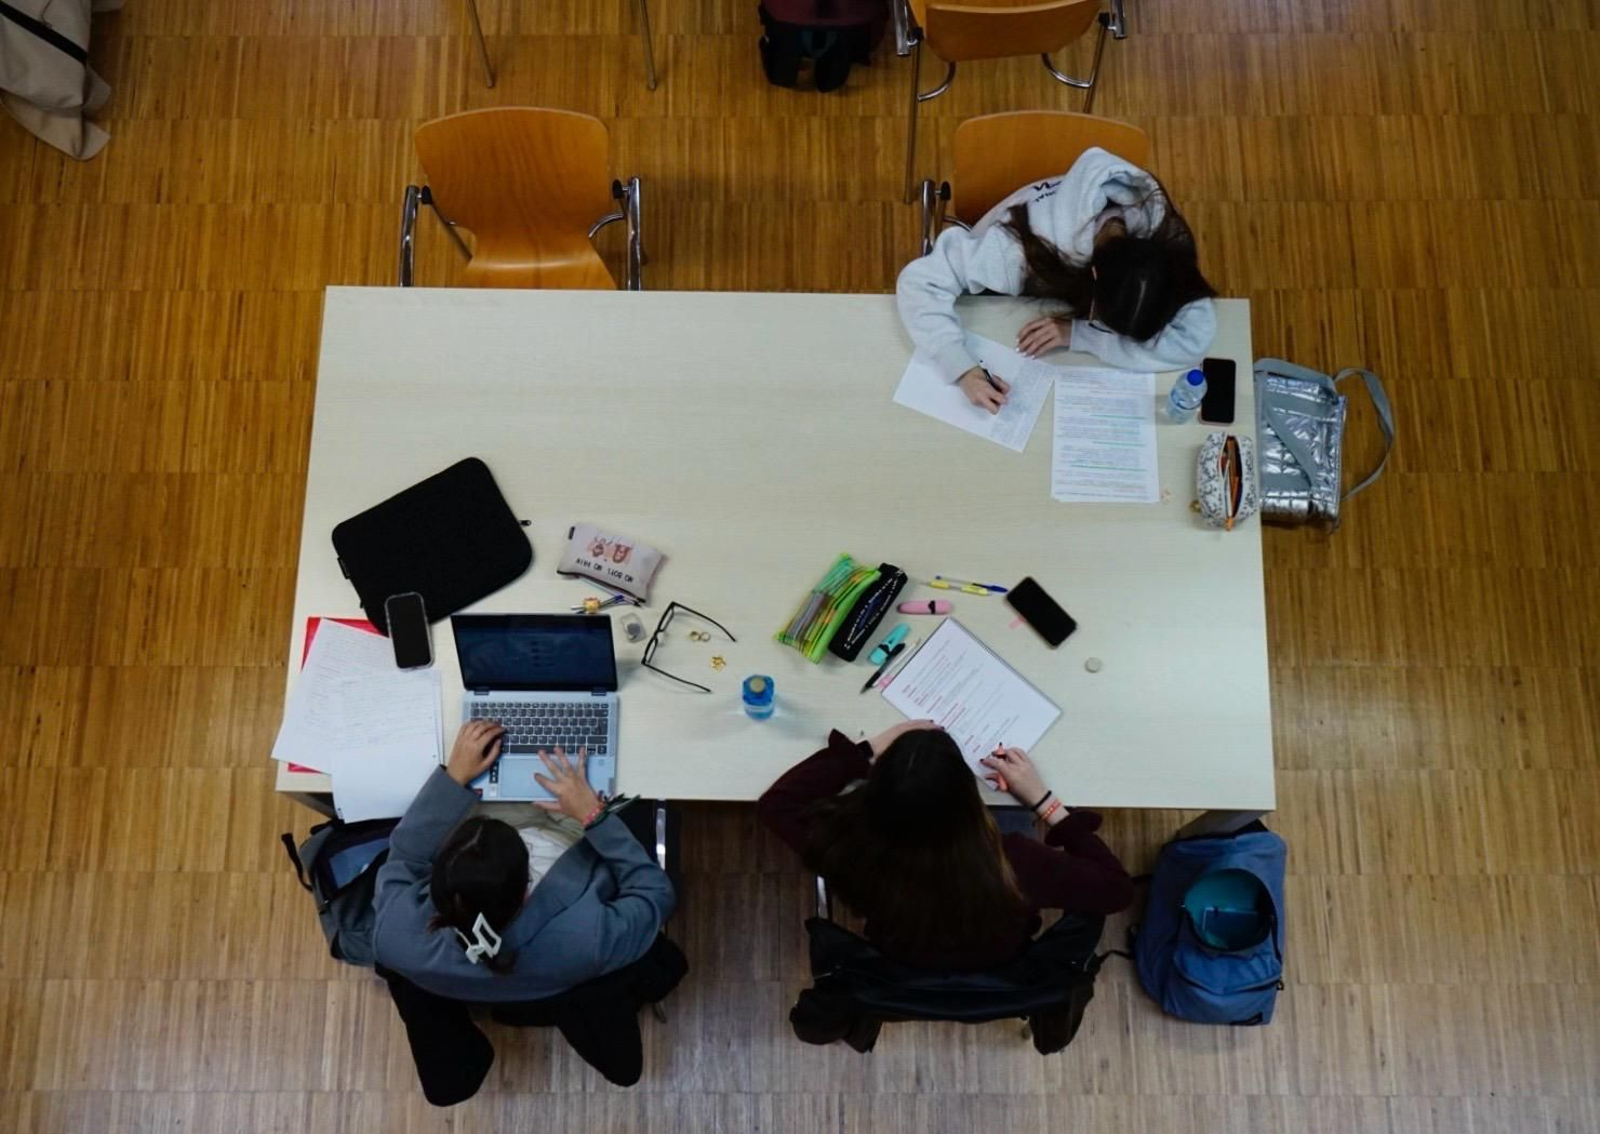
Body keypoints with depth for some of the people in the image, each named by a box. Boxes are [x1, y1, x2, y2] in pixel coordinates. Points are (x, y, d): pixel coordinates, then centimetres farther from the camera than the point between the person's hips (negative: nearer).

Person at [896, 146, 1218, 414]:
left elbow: (1193, 341, -44)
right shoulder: (1027, 247, -44)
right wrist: (966, 370, -55)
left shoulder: (1167, 243, -37)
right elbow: (919, 281, -43)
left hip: (1079, 293, 3)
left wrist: (1076, 333, -47)